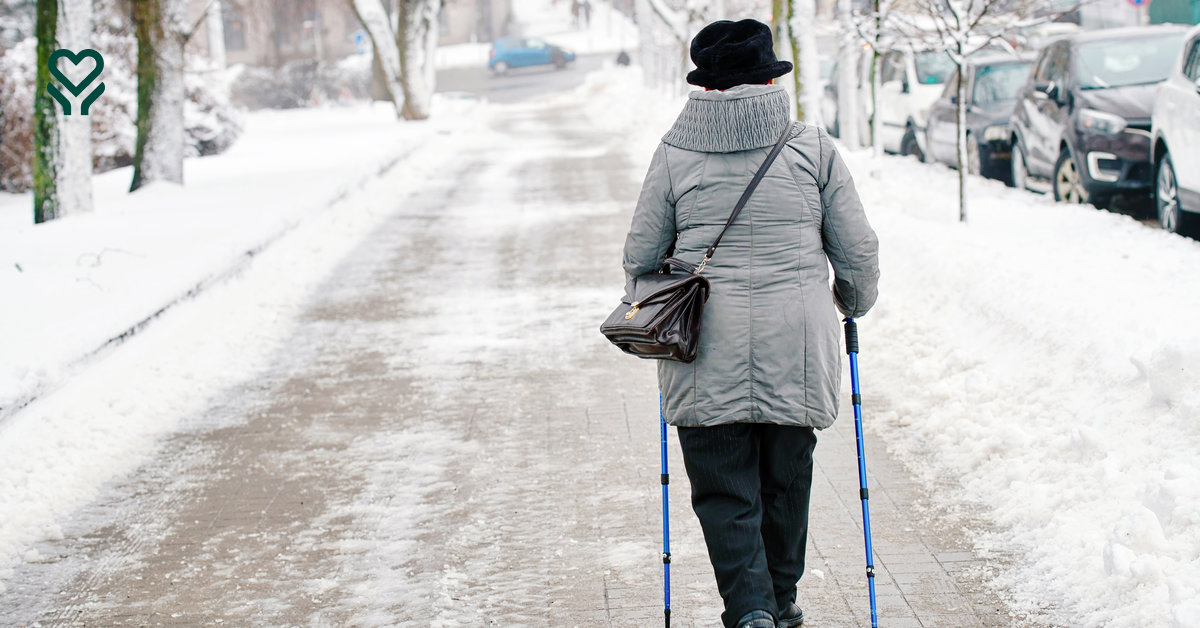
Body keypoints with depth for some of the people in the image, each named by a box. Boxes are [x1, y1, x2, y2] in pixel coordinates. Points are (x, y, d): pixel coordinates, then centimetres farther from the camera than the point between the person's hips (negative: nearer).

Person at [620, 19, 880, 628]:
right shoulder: (811, 147, 1)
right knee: (786, 477, 17)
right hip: (797, 343, 1)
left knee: (724, 488, 4)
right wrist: (855, 302, 26)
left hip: (707, 349, -1)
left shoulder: (674, 153, 0)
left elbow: (640, 256, 5)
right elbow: (857, 248, 5)